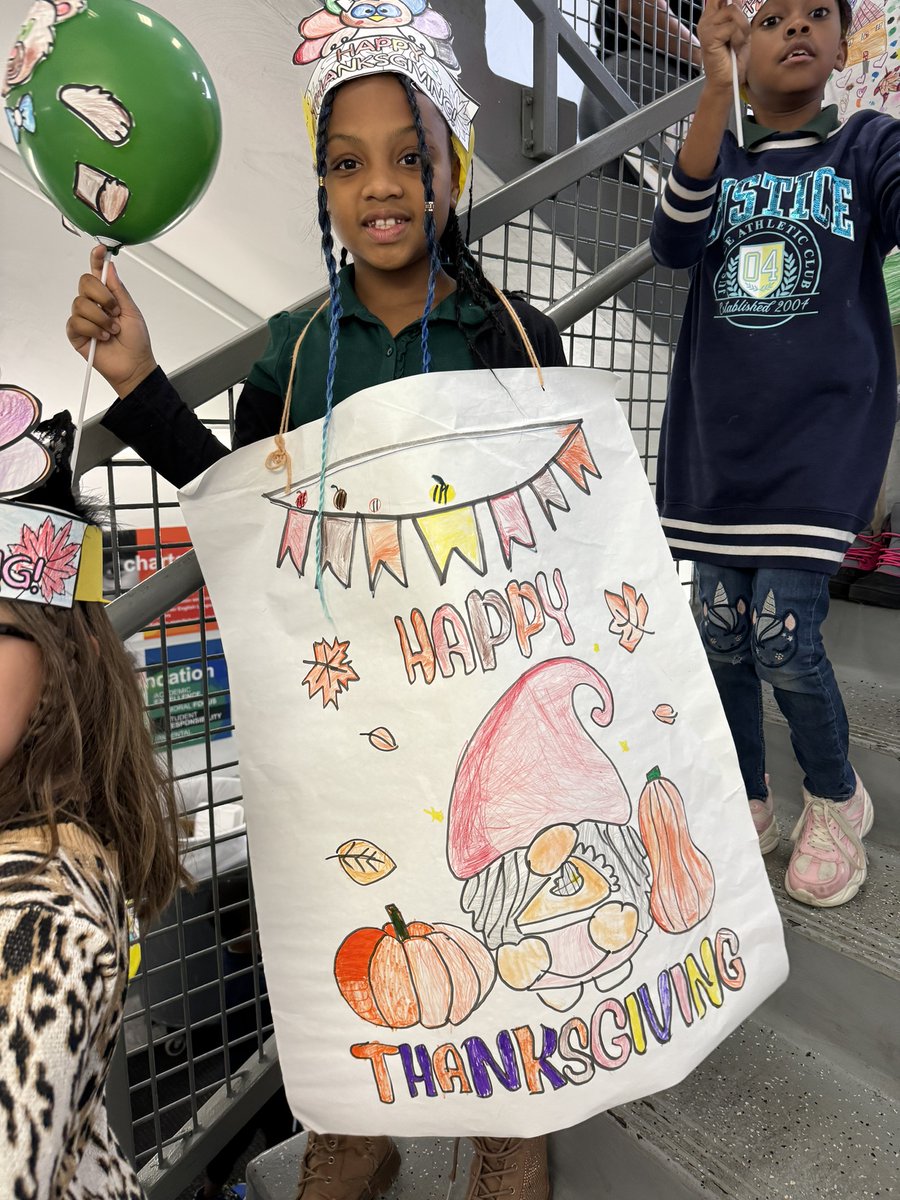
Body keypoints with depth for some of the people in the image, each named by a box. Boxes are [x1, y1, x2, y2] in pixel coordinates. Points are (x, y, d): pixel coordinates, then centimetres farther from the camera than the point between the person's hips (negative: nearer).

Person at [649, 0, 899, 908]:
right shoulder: (717, 161, 13)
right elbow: (673, 245, -9)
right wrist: (715, 90, -19)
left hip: (822, 436, -2)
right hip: (717, 442, 3)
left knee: (782, 636, -10)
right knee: (723, 630, 5)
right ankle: (745, 806, 25)